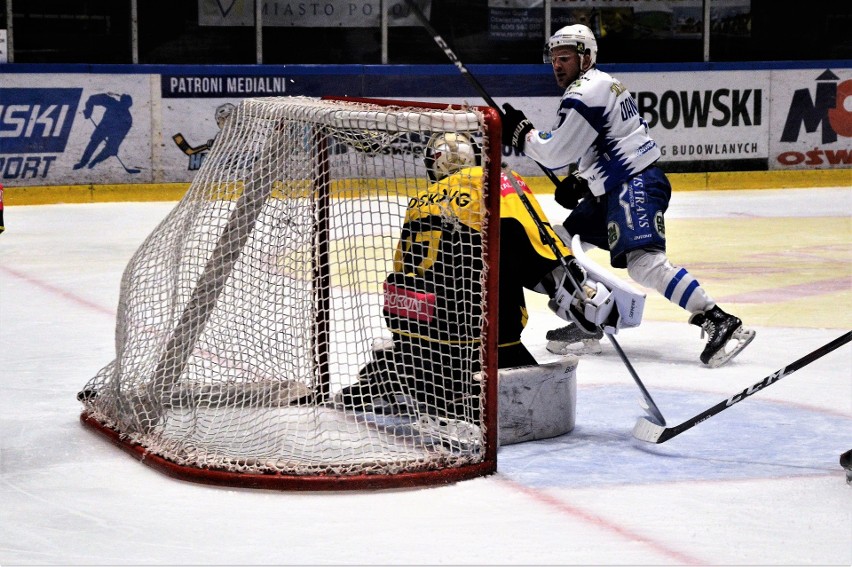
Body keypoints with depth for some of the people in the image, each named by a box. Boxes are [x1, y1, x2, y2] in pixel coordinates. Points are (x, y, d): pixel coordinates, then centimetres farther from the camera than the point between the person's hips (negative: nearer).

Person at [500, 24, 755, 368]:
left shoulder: (585, 93, -12)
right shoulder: (598, 85, 21)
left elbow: (556, 154, -15)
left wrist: (520, 133, -1)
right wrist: (580, 182, 17)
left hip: (636, 185, -11)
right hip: (612, 190, 11)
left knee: (644, 262, -25)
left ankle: (720, 323, -29)